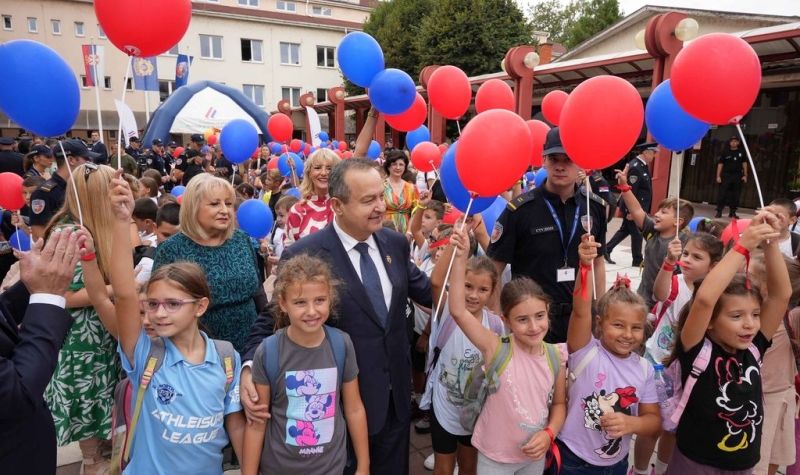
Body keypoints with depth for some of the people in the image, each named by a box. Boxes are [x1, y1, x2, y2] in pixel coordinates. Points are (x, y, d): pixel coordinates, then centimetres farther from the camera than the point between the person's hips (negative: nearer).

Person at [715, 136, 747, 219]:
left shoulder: (741, 152, 6)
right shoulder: (725, 152, 1)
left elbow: (744, 164, 10)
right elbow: (720, 164, 0)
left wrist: (745, 175, 4)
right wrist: (718, 176, -6)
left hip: (737, 176, 2)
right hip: (726, 175, -2)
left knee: (735, 195, 6)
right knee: (722, 194, -7)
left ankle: (732, 212, 15)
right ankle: (719, 212, -3)